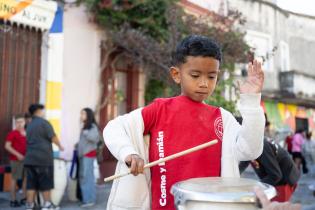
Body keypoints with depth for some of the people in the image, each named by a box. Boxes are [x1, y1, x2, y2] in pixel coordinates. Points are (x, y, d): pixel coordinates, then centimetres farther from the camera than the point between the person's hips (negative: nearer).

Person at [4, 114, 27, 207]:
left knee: (26, 178, 8)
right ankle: (13, 200, 5)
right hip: (16, 159, -6)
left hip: (26, 159, 6)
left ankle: (24, 198, 18)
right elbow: (7, 146, -12)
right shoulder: (12, 133, -5)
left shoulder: (27, 133, 11)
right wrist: (17, 154, -18)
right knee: (15, 178, -1)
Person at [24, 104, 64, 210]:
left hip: (30, 158, 6)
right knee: (45, 182, 4)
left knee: (31, 183, 7)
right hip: (43, 157, -6)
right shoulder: (44, 122, -6)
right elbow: (53, 137, -9)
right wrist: (60, 146, 9)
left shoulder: (29, 125, 16)